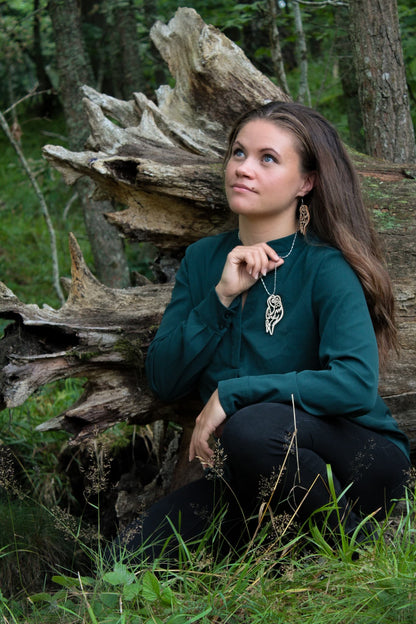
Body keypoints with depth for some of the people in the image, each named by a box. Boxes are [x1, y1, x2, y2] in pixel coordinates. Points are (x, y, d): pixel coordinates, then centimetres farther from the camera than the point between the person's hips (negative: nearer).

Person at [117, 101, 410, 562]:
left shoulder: (326, 268, -13)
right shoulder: (204, 259, 6)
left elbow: (356, 383, -27)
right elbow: (162, 380, -1)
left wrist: (231, 393, -23)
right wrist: (221, 296, -14)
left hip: (357, 463, -4)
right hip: (250, 479, 5)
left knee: (252, 428, -36)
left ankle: (347, 544, -12)